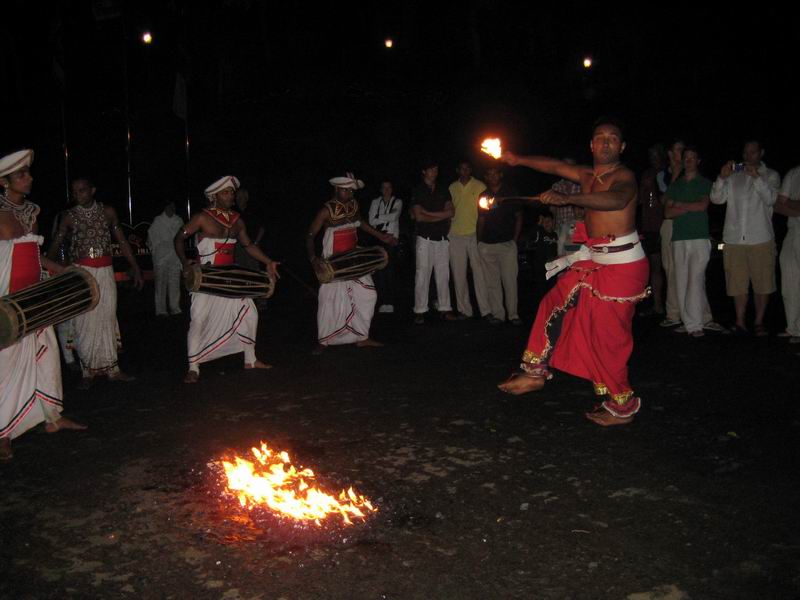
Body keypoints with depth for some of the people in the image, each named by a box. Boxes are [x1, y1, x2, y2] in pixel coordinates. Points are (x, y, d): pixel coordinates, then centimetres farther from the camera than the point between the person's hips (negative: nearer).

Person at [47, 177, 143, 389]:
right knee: (84, 321, -1)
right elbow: (55, 245, -1)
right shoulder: (70, 216, 1)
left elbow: (122, 242, 8)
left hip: (105, 271, 1)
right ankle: (88, 371, 8)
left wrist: (136, 268, 5)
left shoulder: (108, 212, 5)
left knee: (108, 318, 4)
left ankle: (111, 368, 13)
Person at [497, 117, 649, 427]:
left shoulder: (623, 176, -13)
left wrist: (567, 198, -48)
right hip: (595, 260, 8)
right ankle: (535, 372, 23)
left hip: (622, 264, -8)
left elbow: (617, 199, -36)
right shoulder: (587, 175, 11)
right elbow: (555, 166, 23)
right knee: (554, 306, 10)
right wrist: (518, 160, 25)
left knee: (607, 332, -8)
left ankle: (621, 407, 5)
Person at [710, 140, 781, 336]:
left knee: (762, 283, 2)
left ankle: (759, 322, 11)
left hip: (761, 239, -1)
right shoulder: (733, 176, 13)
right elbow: (717, 198, 2)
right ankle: (740, 323, 10)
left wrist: (756, 178, -19)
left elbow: (771, 199, -8)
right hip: (734, 239, 1)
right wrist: (722, 178, -13)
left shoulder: (771, 176, 8)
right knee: (738, 284, 4)